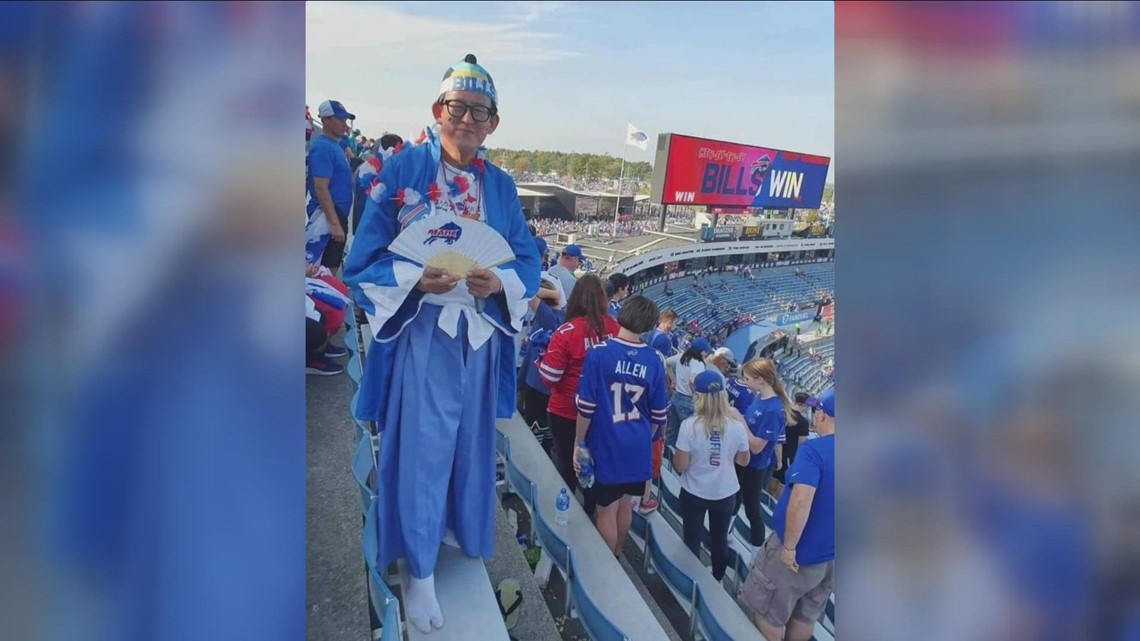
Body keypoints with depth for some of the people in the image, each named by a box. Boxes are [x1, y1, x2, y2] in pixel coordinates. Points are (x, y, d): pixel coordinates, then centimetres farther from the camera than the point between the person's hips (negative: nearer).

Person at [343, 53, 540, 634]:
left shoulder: (501, 186, 7)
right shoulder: (401, 171, -6)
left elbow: (528, 264, 6)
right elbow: (364, 262, -7)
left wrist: (500, 282, -16)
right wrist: (417, 279, -24)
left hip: (481, 336, 4)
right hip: (421, 333, -4)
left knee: (470, 444, 17)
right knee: (421, 450, 1)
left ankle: (458, 531, 41)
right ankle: (420, 573, 18)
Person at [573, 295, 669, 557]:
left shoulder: (599, 353, -16)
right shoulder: (654, 360, -5)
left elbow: (586, 407, -15)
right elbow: (659, 414, 3)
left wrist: (579, 442, -1)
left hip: (606, 445, -4)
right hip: (638, 446, 4)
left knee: (606, 510, 9)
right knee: (625, 504, 22)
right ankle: (616, 557, 40)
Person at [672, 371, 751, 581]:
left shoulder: (689, 425, -22)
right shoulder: (737, 427, -13)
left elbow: (680, 466, -18)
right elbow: (744, 460, 2)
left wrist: (674, 455, 2)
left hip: (694, 493, -2)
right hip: (725, 493, 3)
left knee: (692, 540, 17)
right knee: (720, 538, 23)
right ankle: (717, 579, 40)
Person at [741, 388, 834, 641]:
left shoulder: (814, 449, -24)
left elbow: (801, 500, -34)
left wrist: (789, 546, -23)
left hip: (801, 552, -7)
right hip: (831, 554, 7)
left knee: (768, 615, 12)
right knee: (806, 617, 22)